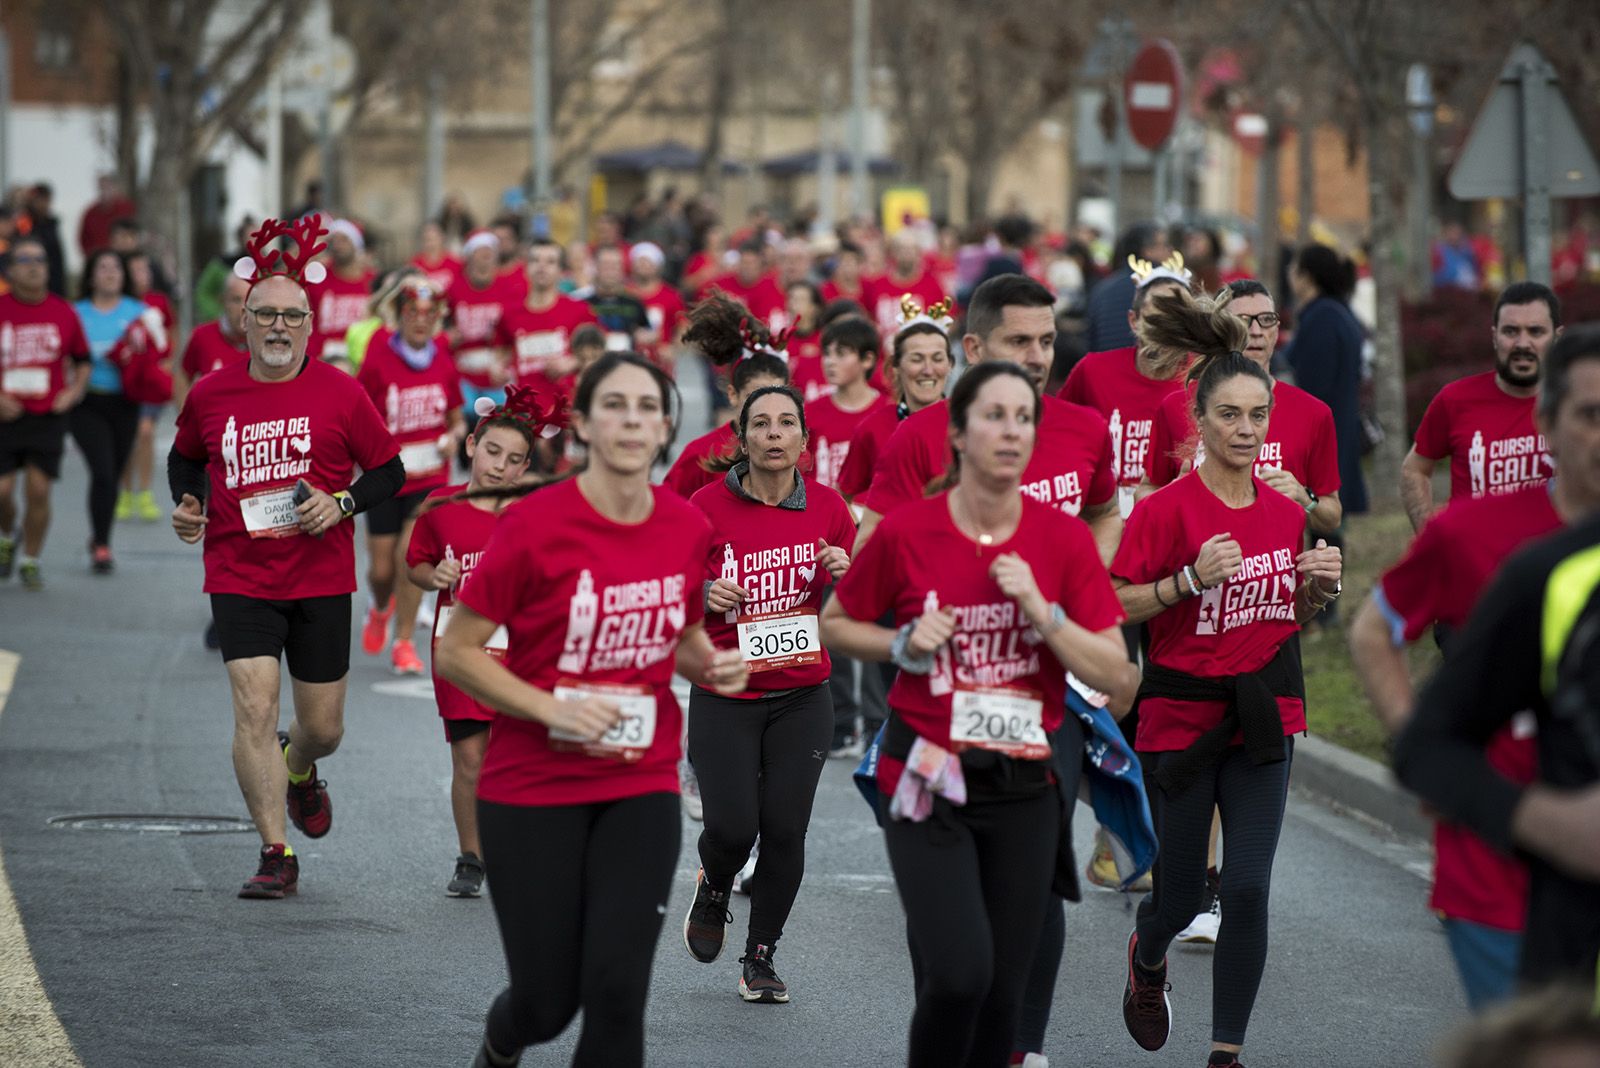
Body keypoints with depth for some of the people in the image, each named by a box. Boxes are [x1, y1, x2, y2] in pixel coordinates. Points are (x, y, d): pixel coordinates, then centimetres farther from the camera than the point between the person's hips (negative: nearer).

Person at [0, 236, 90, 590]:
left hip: (48, 416, 1)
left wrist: (75, 390, 0)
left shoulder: (64, 313, 5)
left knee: (38, 491, -4)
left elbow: (83, 360, 17)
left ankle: (31, 560, 13)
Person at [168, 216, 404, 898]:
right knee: (254, 708, -15)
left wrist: (342, 503, -13)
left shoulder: (339, 393, -4)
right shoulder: (211, 394, 2)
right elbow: (185, 456, 22)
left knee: (323, 726, 9)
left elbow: (389, 471, 4)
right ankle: (276, 855, -8)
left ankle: (299, 772, 47)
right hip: (238, 578, 0)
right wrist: (187, 504, 3)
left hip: (321, 579, 0)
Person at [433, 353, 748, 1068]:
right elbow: (454, 653, -9)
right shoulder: (534, 524, -14)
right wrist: (554, 711, -19)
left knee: (617, 992, -10)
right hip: (532, 791, -3)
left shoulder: (688, 529, -1)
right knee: (548, 1002, 3)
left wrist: (715, 666, -4)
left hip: (642, 788, 3)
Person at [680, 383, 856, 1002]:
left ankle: (761, 957, 16)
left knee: (784, 831, -3)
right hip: (724, 699, -2)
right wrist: (707, 597, -19)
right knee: (732, 828, -12)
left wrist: (841, 575, -10)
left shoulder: (827, 507, 1)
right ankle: (713, 891, 24)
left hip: (802, 699, 2)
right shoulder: (707, 508, -7)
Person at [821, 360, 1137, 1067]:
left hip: (1024, 789, 3)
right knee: (959, 972, -19)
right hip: (928, 779, -2)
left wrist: (1040, 611, -15)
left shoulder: (1065, 539, -2)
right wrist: (905, 645, -8)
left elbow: (1117, 678, -2)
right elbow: (835, 626, 10)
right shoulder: (905, 532, -6)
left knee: (1003, 989, 4)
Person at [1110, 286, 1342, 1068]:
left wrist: (1319, 585, -3)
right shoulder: (1166, 509, -12)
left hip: (1262, 713, 3)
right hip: (1180, 716, -3)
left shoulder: (1285, 511, 4)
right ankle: (1147, 957, 44)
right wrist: (1190, 579, -23)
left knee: (1247, 889, -7)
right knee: (1180, 895, 7)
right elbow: (1113, 606, -11)